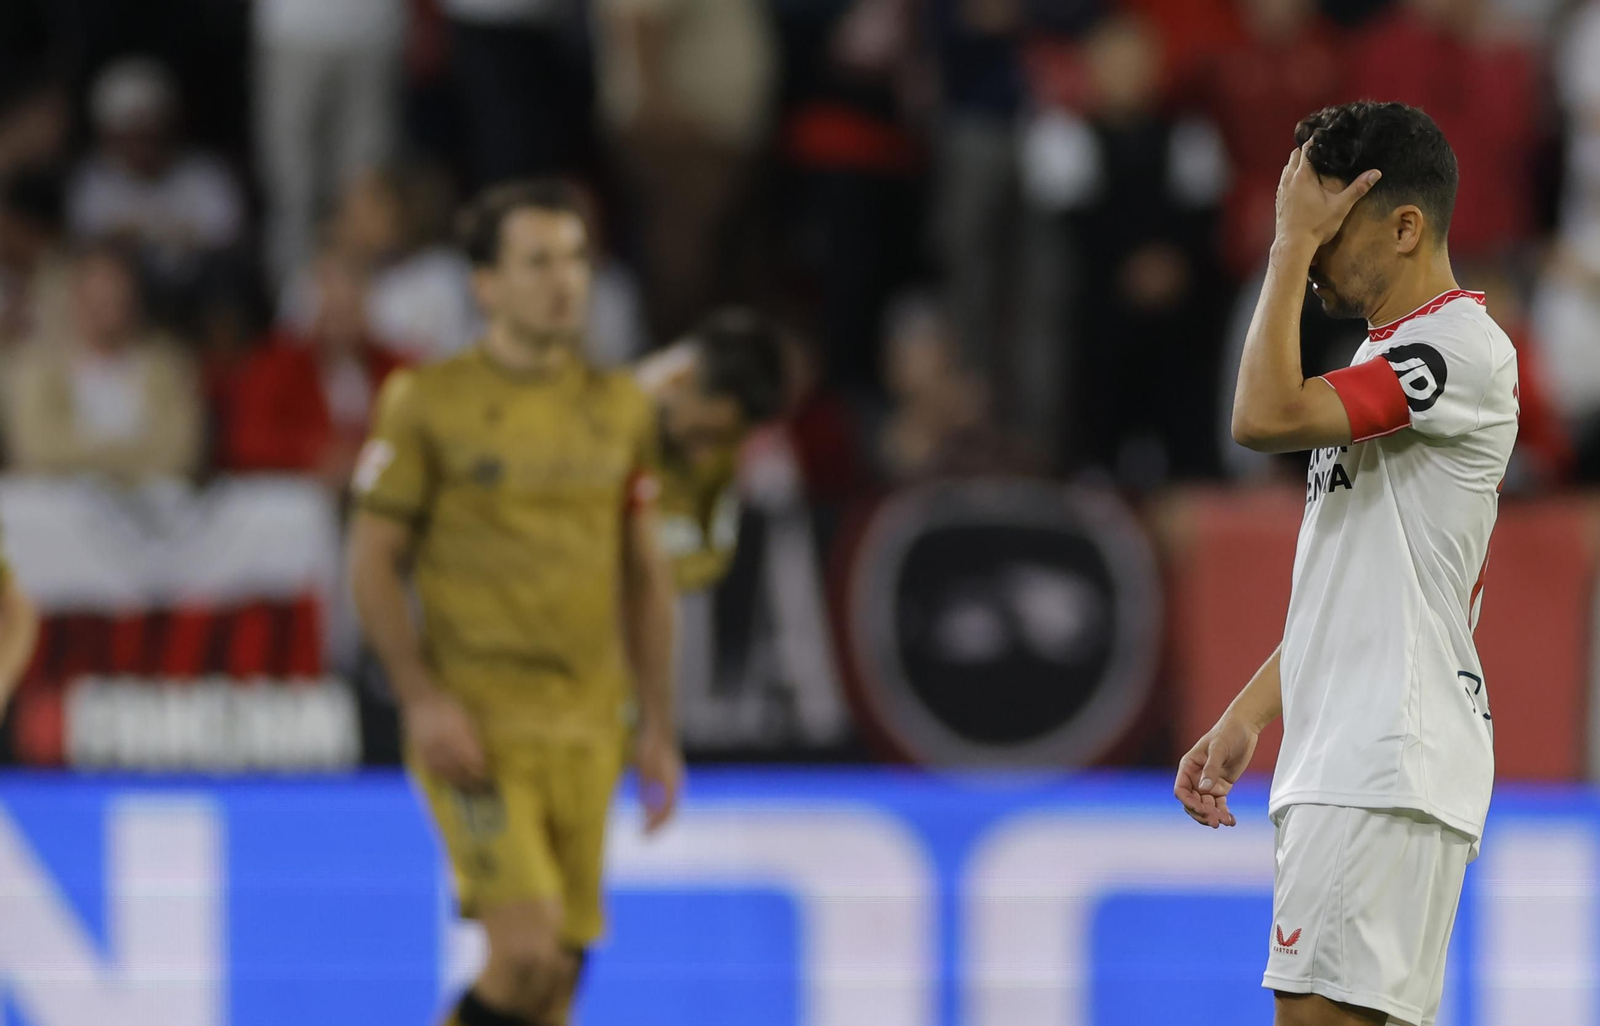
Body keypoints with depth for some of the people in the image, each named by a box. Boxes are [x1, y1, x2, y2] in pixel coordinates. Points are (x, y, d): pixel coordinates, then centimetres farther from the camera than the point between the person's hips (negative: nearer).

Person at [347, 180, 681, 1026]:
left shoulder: (620, 409, 11)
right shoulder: (430, 403, -3)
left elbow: (645, 575, 18)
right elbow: (372, 562, -2)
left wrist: (658, 726, 13)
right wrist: (423, 701, -13)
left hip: (588, 731, 5)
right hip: (476, 728, -5)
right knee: (528, 949, -19)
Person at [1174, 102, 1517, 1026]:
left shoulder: (1463, 349, -11)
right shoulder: (1386, 361, 22)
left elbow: (1266, 416, -22)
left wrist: (1293, 244, -13)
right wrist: (1247, 720, 21)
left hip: (1390, 762, -10)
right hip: (1342, 762, 10)